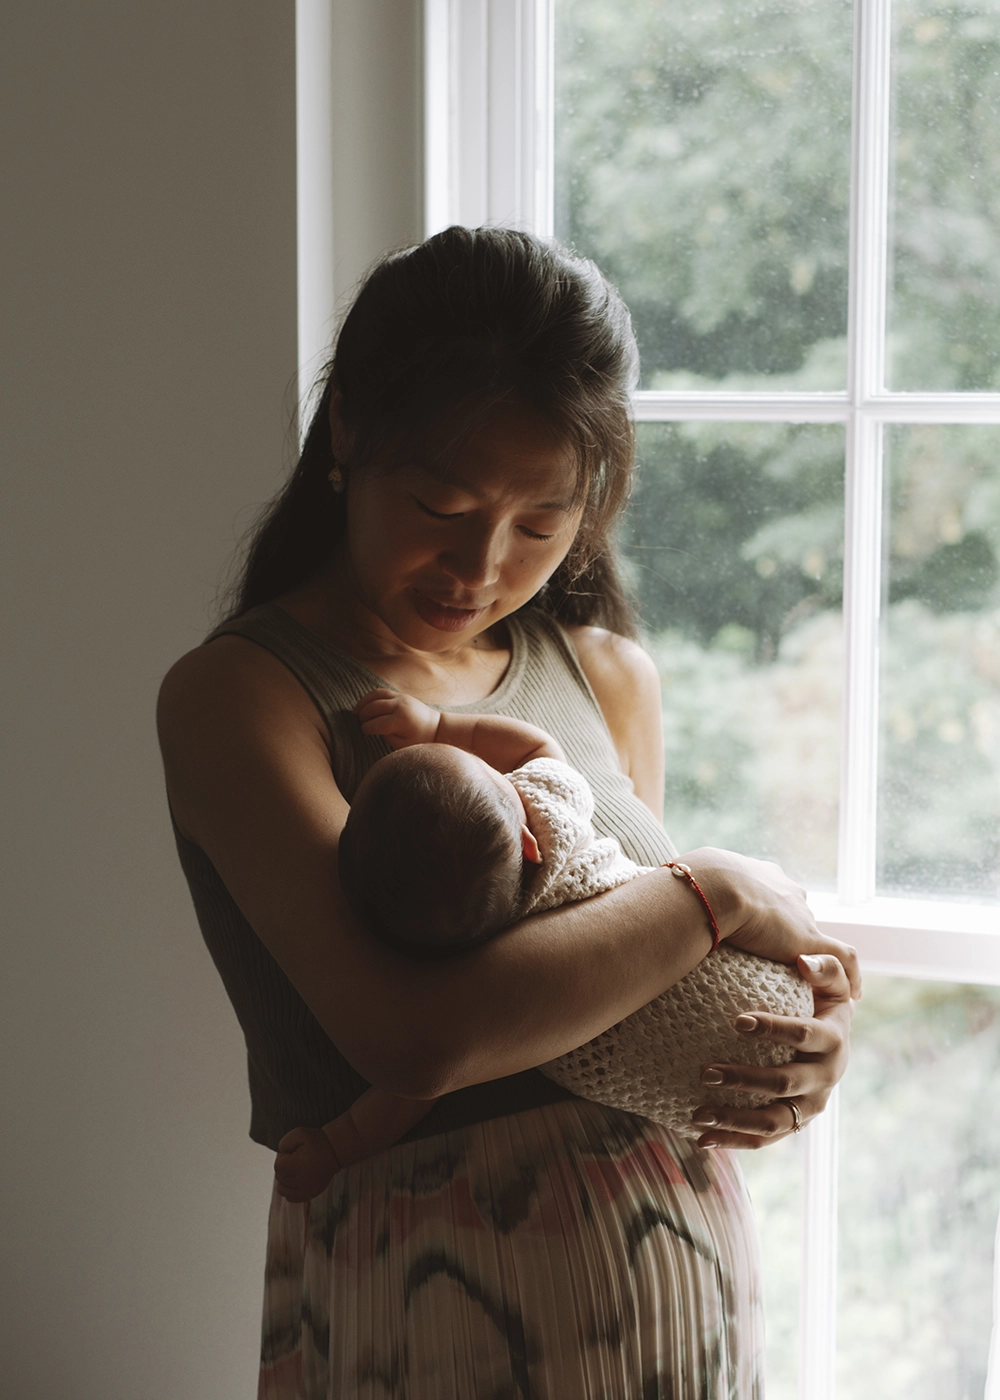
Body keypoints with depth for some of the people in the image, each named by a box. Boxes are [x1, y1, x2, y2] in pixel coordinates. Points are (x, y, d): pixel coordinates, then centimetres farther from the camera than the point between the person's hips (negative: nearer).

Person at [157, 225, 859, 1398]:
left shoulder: (607, 677, 5)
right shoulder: (235, 694, -13)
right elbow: (411, 1037, -26)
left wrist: (794, 1051, -6)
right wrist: (720, 895, -17)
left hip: (685, 1265, 6)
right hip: (422, 1297, -5)